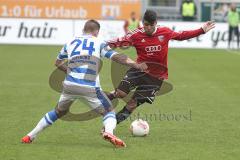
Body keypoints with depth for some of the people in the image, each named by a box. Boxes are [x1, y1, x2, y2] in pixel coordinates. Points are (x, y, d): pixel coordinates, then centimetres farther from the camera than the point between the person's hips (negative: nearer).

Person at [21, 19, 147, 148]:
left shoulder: (70, 43, 17)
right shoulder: (99, 43, 5)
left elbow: (58, 63, 29)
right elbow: (116, 57, -6)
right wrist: (136, 65, -7)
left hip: (69, 86, 4)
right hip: (90, 88, -4)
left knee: (58, 112, 26)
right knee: (109, 112, 10)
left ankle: (30, 136, 27)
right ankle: (109, 132, -23)